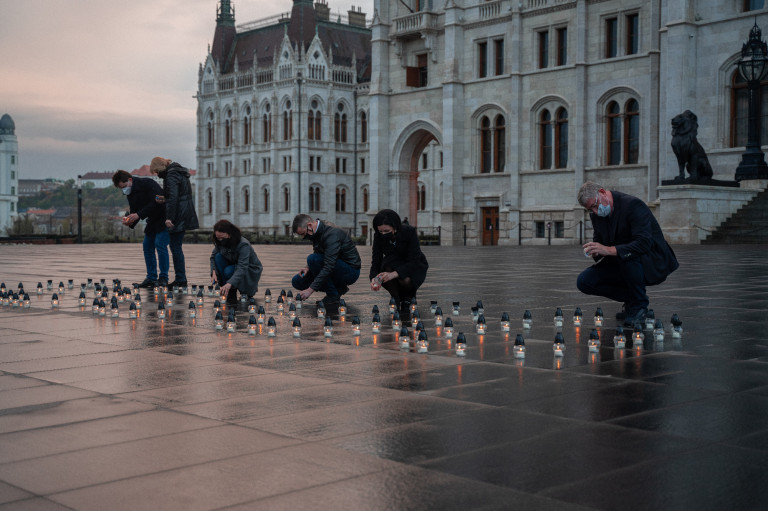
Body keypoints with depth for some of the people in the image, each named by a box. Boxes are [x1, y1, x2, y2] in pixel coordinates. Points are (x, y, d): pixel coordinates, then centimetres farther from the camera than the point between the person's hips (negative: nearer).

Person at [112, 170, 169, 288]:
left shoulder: (148, 184, -20)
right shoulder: (130, 193, 6)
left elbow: (156, 203, -28)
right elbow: (134, 211, 7)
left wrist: (139, 215, -30)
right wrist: (129, 221, -16)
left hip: (163, 217, -9)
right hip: (153, 220, 9)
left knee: (160, 245, -15)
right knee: (147, 245, 5)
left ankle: (163, 278, -9)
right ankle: (151, 278, 10)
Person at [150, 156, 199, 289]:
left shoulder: (171, 175, -13)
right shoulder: (180, 172, 17)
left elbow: (173, 197, -23)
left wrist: (169, 217, -25)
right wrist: (165, 199, 7)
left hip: (178, 215, -10)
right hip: (185, 214, 10)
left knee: (175, 247, -6)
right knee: (176, 247, 14)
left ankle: (181, 279, -5)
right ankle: (181, 279, 16)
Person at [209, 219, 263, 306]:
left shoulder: (243, 245, -32)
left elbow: (242, 268, -40)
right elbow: (213, 256, -4)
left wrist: (229, 283, -54)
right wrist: (214, 272, -25)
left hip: (251, 271, -6)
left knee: (229, 271, -35)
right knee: (218, 256, -21)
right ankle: (225, 292, -16)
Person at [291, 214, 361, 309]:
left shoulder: (332, 234, -28)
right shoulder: (317, 232, 0)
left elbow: (329, 266, -33)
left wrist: (311, 289, -34)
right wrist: (308, 268, -6)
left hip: (350, 271, -9)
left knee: (313, 259, -29)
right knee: (297, 281, 2)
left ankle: (333, 296, -17)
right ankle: (338, 288, 8)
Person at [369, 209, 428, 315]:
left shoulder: (409, 232, -28)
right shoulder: (378, 236, -18)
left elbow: (414, 261, -31)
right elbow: (376, 260, -19)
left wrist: (394, 274, -46)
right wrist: (374, 278, -41)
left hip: (415, 266, -3)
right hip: (393, 264, 3)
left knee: (405, 280, -36)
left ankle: (408, 298, 1)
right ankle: (397, 299, -9)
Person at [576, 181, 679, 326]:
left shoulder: (633, 205, -23)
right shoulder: (595, 214, 0)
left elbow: (644, 243, -33)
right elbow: (599, 240, 10)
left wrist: (609, 250, -41)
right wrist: (595, 251, -16)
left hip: (653, 264, -7)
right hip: (621, 265, 7)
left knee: (627, 256, -39)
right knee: (584, 281, -8)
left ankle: (639, 305, -15)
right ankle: (631, 299, 6)